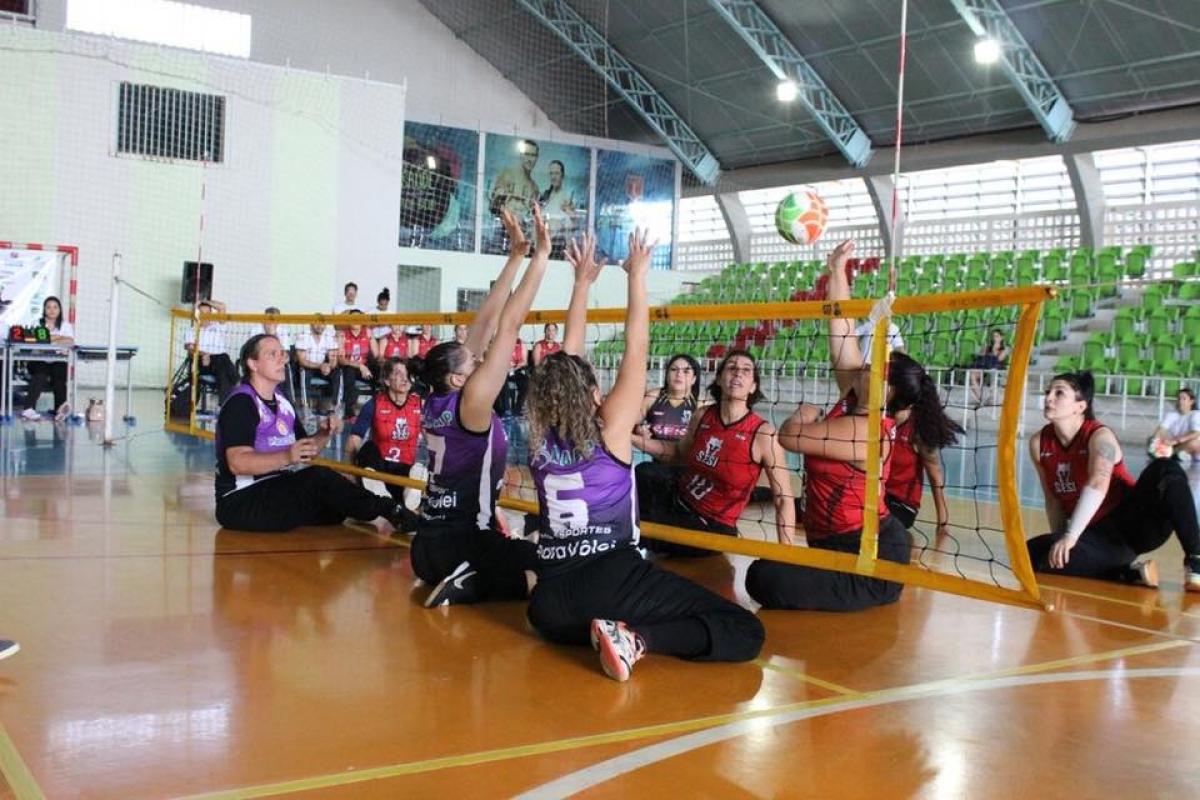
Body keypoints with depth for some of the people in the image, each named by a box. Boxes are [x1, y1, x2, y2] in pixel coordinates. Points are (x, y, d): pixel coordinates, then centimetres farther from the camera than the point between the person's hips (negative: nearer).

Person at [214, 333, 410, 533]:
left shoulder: (282, 402, 15)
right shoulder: (240, 403, -13)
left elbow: (305, 452, 18)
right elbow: (237, 462, -26)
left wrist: (324, 434, -4)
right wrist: (287, 457, -40)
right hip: (241, 501, -10)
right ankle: (389, 510, -22)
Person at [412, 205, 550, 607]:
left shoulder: (436, 401, 3)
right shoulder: (471, 403, -18)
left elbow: (485, 325, 5)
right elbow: (508, 326, -20)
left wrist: (516, 256, 6)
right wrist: (541, 254, -18)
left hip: (428, 546, 9)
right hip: (460, 545, -9)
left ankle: (461, 578, 12)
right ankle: (471, 586, -15)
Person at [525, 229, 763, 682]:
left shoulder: (541, 436, 9)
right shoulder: (609, 429, -3)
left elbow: (566, 359, 19)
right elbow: (636, 349, 3)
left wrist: (583, 281, 25)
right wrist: (636, 274, 8)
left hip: (550, 598, 6)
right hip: (612, 579, -6)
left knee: (549, 618, 43)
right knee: (745, 632, -5)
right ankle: (635, 639, -23)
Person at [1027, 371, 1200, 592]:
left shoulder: (1100, 436, -15)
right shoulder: (1038, 443, 0)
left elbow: (1098, 486, -32)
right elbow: (1053, 498, 5)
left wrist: (1070, 536, -41)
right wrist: (1059, 542, -7)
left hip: (1134, 523, -3)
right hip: (1100, 535, 3)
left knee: (1165, 470, -30)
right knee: (1035, 553, -26)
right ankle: (1130, 572, -20)